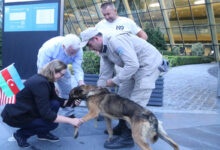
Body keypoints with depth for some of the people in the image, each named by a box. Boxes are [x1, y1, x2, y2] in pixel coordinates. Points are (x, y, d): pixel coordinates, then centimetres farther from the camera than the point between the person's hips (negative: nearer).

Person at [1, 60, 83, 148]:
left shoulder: (47, 81, 0)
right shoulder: (40, 83, -28)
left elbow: (57, 100, 10)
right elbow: (46, 114, -29)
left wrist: (72, 102, -8)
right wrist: (71, 120, -28)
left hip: (26, 110, 9)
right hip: (14, 116, -9)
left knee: (55, 104, -7)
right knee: (52, 123, -15)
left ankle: (42, 134, 10)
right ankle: (21, 134, 2)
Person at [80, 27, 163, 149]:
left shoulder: (116, 41, -26)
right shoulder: (104, 50, 6)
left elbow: (133, 64, -31)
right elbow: (104, 75, 10)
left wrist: (115, 81, -22)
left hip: (149, 64, -10)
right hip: (135, 66, 10)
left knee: (136, 103, -10)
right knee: (122, 96, 13)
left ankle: (127, 137, -1)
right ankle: (123, 127, 28)